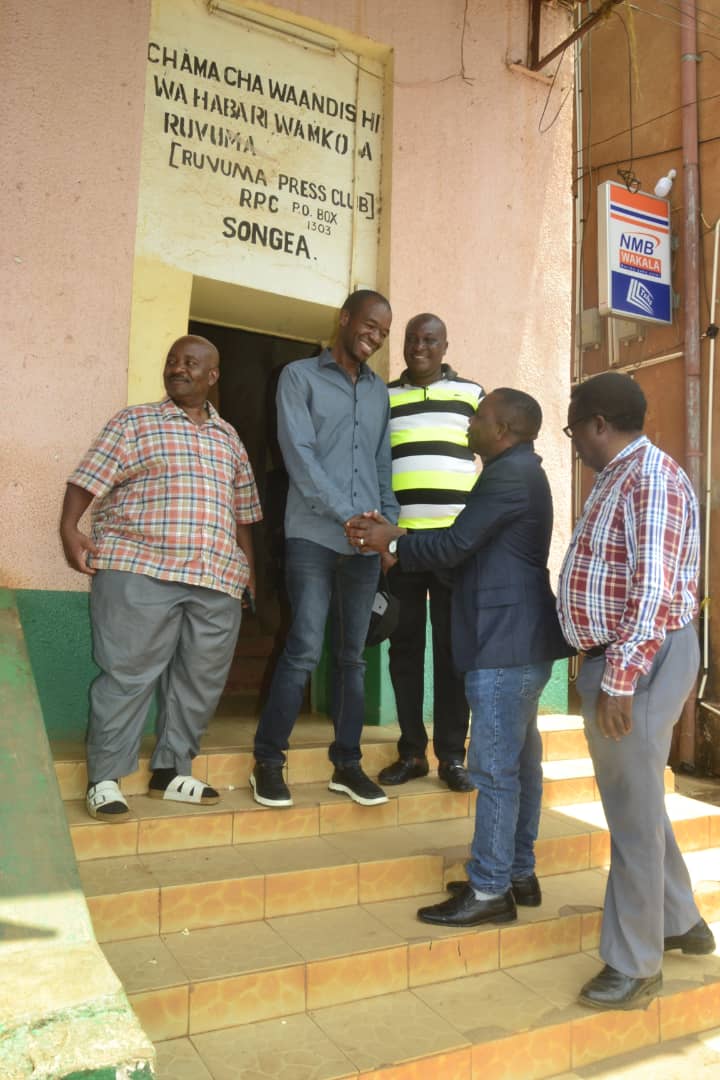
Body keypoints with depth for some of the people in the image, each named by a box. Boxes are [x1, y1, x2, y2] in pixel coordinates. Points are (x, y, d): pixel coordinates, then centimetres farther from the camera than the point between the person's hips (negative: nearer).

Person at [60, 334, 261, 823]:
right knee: (128, 674, -3)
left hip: (217, 581, 5)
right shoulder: (135, 421, 7)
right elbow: (88, 479, -1)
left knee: (200, 681, 8)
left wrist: (249, 571, 17)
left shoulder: (230, 439, 19)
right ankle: (105, 778, 10)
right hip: (139, 571, -4)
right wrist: (70, 529, -16)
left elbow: (242, 512, 22)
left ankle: (171, 770, 22)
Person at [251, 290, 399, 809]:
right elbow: (299, 454, -8)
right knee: (305, 649, -9)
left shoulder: (380, 390, 18)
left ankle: (347, 763, 18)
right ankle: (269, 761, 6)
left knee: (353, 654, 8)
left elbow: (383, 465, 18)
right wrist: (348, 515, -15)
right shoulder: (300, 376, 3)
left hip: (365, 542, 5)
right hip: (313, 535, -5)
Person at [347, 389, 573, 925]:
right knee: (520, 762, 14)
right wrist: (397, 535, 10)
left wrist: (391, 543, 0)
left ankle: (490, 891, 4)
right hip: (520, 642, 11)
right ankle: (519, 874, 25)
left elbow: (456, 545, -15)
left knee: (494, 769, -5)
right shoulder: (520, 473, 20)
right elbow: (470, 546, 18)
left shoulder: (510, 473, -13)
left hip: (505, 644, -11)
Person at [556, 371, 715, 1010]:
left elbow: (654, 591, -24)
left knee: (633, 813, 2)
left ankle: (635, 965, 18)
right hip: (614, 658, 10)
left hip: (640, 663, -10)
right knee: (636, 802, 21)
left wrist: (619, 680, -24)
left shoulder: (652, 477, -17)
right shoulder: (618, 477, 14)